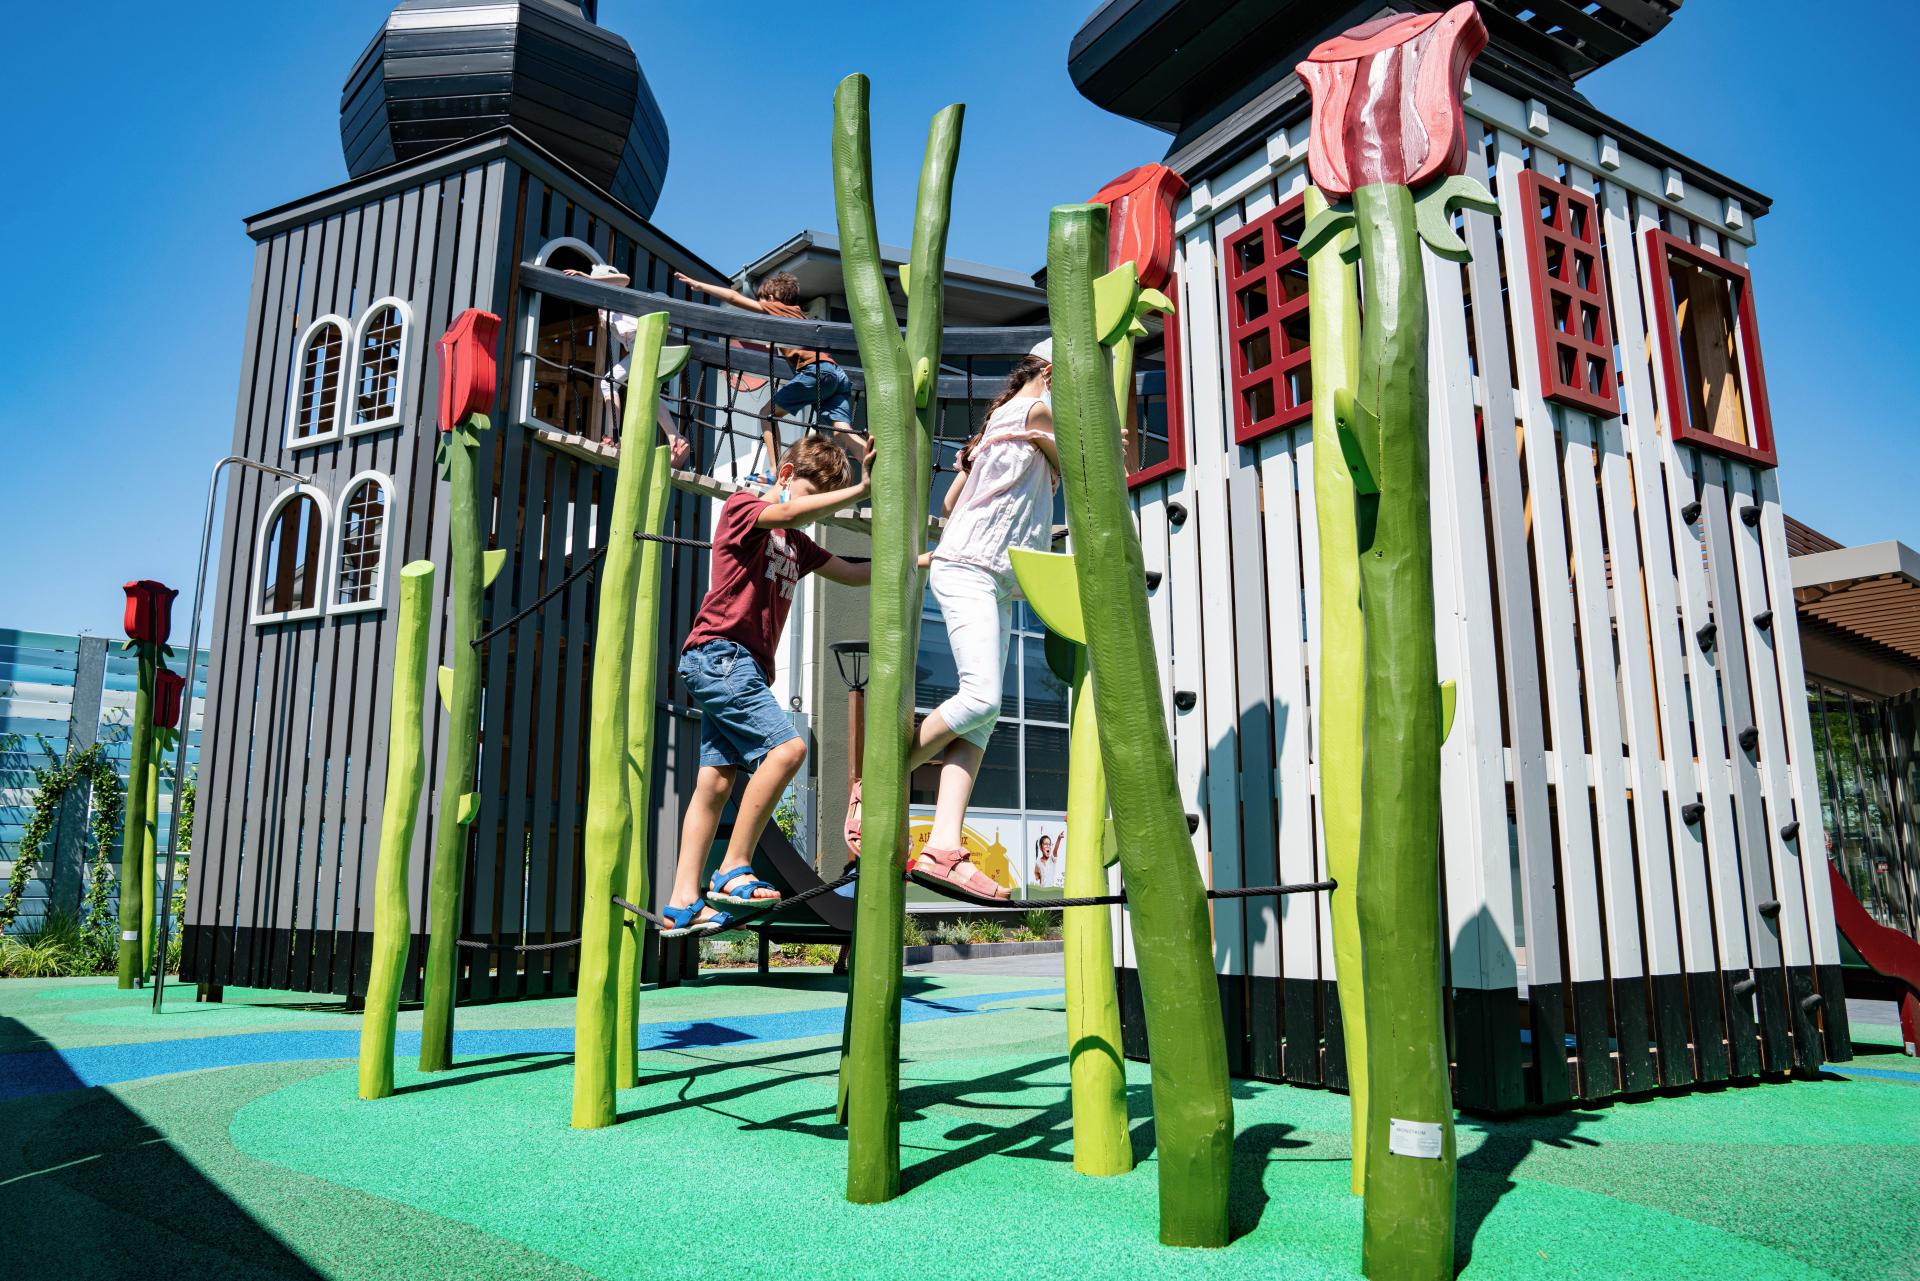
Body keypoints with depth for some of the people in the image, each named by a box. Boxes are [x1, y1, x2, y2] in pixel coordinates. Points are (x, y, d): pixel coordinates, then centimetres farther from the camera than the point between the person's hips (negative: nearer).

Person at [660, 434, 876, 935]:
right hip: (719, 652, -9)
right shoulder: (742, 505, 1)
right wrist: (862, 489, -21)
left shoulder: (796, 544, 25)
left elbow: (854, 574, 26)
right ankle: (733, 871, -17)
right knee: (786, 747, -21)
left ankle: (682, 903, 6)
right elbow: (791, 512, -19)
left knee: (716, 782, 4)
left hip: (743, 667, 9)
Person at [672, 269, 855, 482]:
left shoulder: (777, 308, 14)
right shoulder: (796, 314, 35)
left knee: (769, 412, 5)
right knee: (843, 431, -6)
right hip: (837, 374, 7)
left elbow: (734, 297, 14)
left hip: (817, 370, -7)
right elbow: (770, 348, 50)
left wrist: (697, 285, 22)